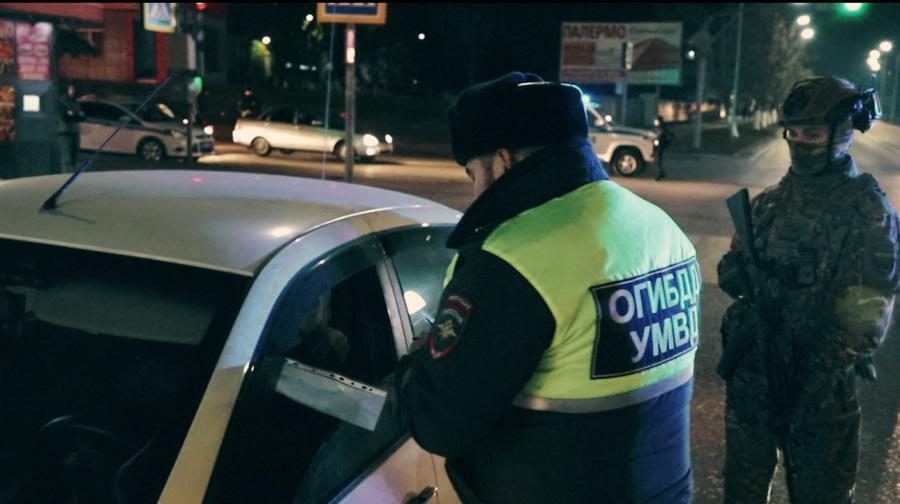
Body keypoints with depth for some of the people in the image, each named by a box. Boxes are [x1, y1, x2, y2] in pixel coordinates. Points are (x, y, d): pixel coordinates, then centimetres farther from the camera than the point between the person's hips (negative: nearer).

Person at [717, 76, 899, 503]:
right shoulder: (769, 201, 8)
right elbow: (731, 269, 10)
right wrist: (749, 278, -12)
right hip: (751, 368, 5)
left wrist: (825, 371, -19)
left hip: (819, 378, -5)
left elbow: (866, 308, -15)